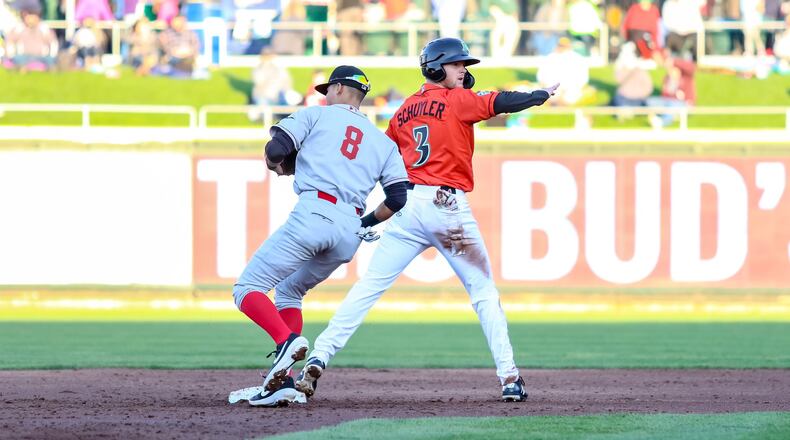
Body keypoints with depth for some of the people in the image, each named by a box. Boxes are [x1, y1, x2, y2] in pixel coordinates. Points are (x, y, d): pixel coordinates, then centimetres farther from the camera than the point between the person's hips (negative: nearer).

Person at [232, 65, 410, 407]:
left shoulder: (317, 115, 12)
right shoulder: (383, 141, 24)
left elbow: (276, 150, -2)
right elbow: (399, 197, 13)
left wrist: (277, 163, 23)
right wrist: (368, 222, 31)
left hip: (313, 213, -6)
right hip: (351, 231, 6)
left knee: (248, 288, -2)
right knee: (289, 290, 25)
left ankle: (286, 341, -30)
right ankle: (284, 380, 9)